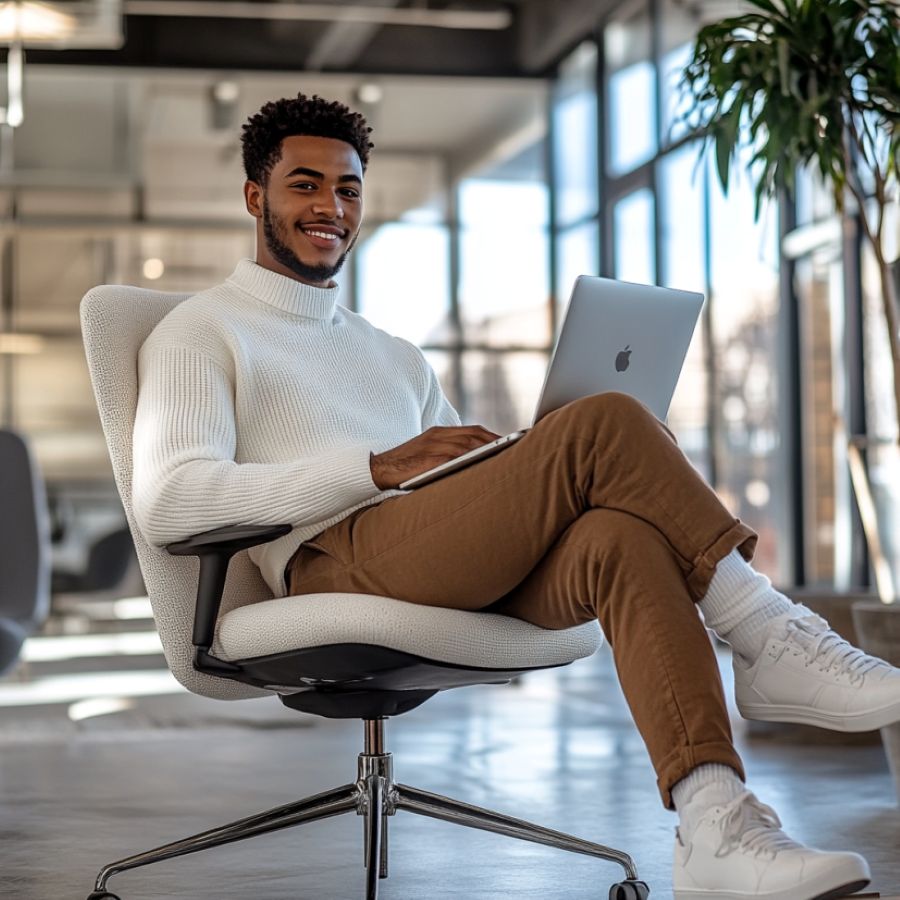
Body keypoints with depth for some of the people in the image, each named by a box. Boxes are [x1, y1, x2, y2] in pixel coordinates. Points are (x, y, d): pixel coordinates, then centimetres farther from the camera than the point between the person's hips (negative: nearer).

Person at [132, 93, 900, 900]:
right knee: (604, 423, -24)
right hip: (335, 563, -6)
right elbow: (166, 501, -6)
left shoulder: (396, 356, 34)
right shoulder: (201, 333, 13)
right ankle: (770, 639, -16)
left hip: (466, 579, 6)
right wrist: (378, 469, -12)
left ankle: (716, 833, -41)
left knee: (623, 537, -30)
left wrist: (527, 474, 1)